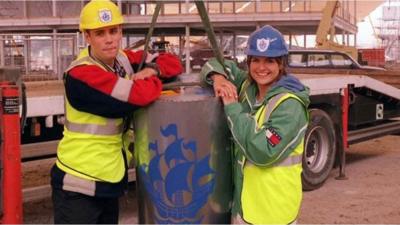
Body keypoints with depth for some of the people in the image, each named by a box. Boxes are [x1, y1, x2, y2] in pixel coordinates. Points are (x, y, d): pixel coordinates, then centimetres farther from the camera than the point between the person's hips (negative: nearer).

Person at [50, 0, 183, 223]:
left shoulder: (124, 60, 2)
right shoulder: (80, 75, -22)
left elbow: (173, 63, 8)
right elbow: (139, 95, -30)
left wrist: (152, 70, -13)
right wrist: (153, 81, -8)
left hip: (110, 181, 8)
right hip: (79, 186, -8)